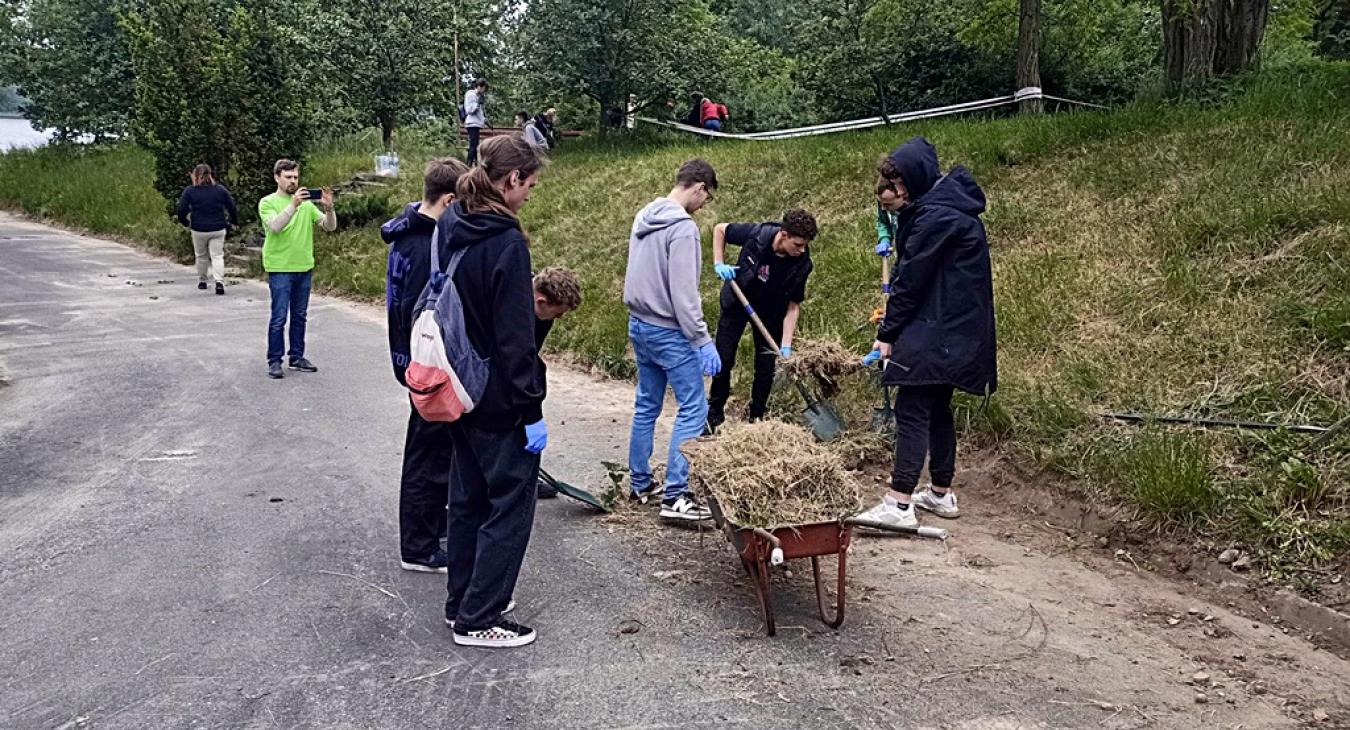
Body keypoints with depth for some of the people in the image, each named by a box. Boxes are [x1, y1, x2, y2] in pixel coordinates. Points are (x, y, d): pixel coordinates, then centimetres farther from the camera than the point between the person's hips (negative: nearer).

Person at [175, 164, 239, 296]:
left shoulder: (189, 191, -5)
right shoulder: (221, 189, 1)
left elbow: (182, 210, -7)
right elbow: (232, 208, 3)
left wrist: (185, 223, 11)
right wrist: (234, 221, 20)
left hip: (199, 230, -1)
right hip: (218, 229, 1)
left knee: (201, 256, 16)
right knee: (217, 255, 1)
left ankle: (202, 281, 27)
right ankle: (219, 281, -18)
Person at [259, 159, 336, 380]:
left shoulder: (306, 203, 9)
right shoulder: (267, 202, -2)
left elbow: (330, 226, 3)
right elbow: (275, 226, -21)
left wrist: (328, 207, -16)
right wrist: (294, 204, -31)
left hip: (304, 268, 5)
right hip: (279, 268, -5)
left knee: (299, 316, 12)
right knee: (279, 318, -4)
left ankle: (297, 357, 21)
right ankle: (274, 361, 3)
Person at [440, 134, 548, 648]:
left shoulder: (450, 228, 5)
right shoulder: (507, 242, -20)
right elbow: (515, 337, -21)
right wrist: (532, 409, -16)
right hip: (500, 401, -9)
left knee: (468, 498, 19)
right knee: (510, 504, 3)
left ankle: (461, 602, 31)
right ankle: (478, 620, 10)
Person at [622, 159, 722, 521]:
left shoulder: (644, 217, 10)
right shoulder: (683, 227, -18)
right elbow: (684, 294, -22)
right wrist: (703, 340, -18)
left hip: (639, 325, 9)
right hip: (669, 332, -9)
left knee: (646, 406, 16)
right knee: (693, 410, -4)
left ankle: (640, 484, 23)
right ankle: (675, 496, -7)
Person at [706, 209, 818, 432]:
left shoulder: (802, 263, -27)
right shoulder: (757, 234, -31)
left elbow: (793, 305, -19)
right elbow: (720, 229, -12)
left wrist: (786, 346, -25)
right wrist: (719, 263, -22)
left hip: (770, 311, 1)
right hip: (736, 302, -1)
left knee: (766, 365, 0)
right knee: (724, 360, 2)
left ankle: (757, 417, 20)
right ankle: (715, 414, 20)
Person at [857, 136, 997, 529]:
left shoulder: (934, 214, -17)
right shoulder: (953, 204, 15)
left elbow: (911, 278, -16)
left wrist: (887, 332, -9)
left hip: (934, 331, -10)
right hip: (958, 331, 10)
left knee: (912, 410, -10)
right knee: (938, 408, 16)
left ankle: (899, 504, -11)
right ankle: (941, 493, 24)